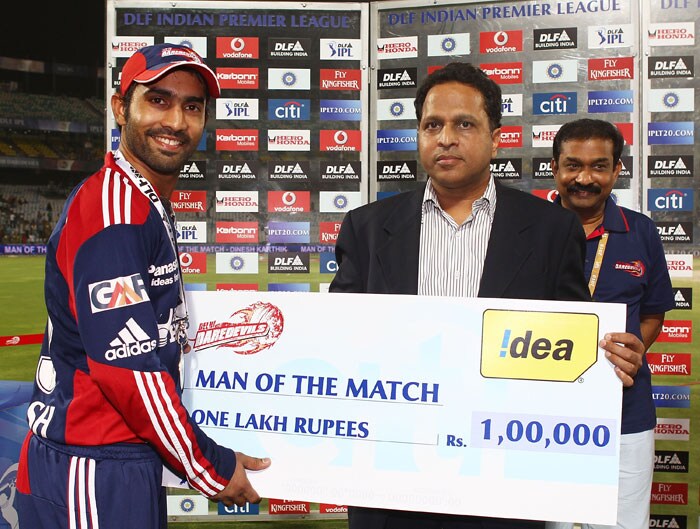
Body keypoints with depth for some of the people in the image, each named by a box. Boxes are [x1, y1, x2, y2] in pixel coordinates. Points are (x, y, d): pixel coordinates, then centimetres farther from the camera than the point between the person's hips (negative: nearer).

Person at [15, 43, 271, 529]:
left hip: (130, 460, 9)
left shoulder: (152, 205, 12)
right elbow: (129, 367, -23)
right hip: (92, 476, -9)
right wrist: (209, 467, -15)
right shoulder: (113, 209, -19)